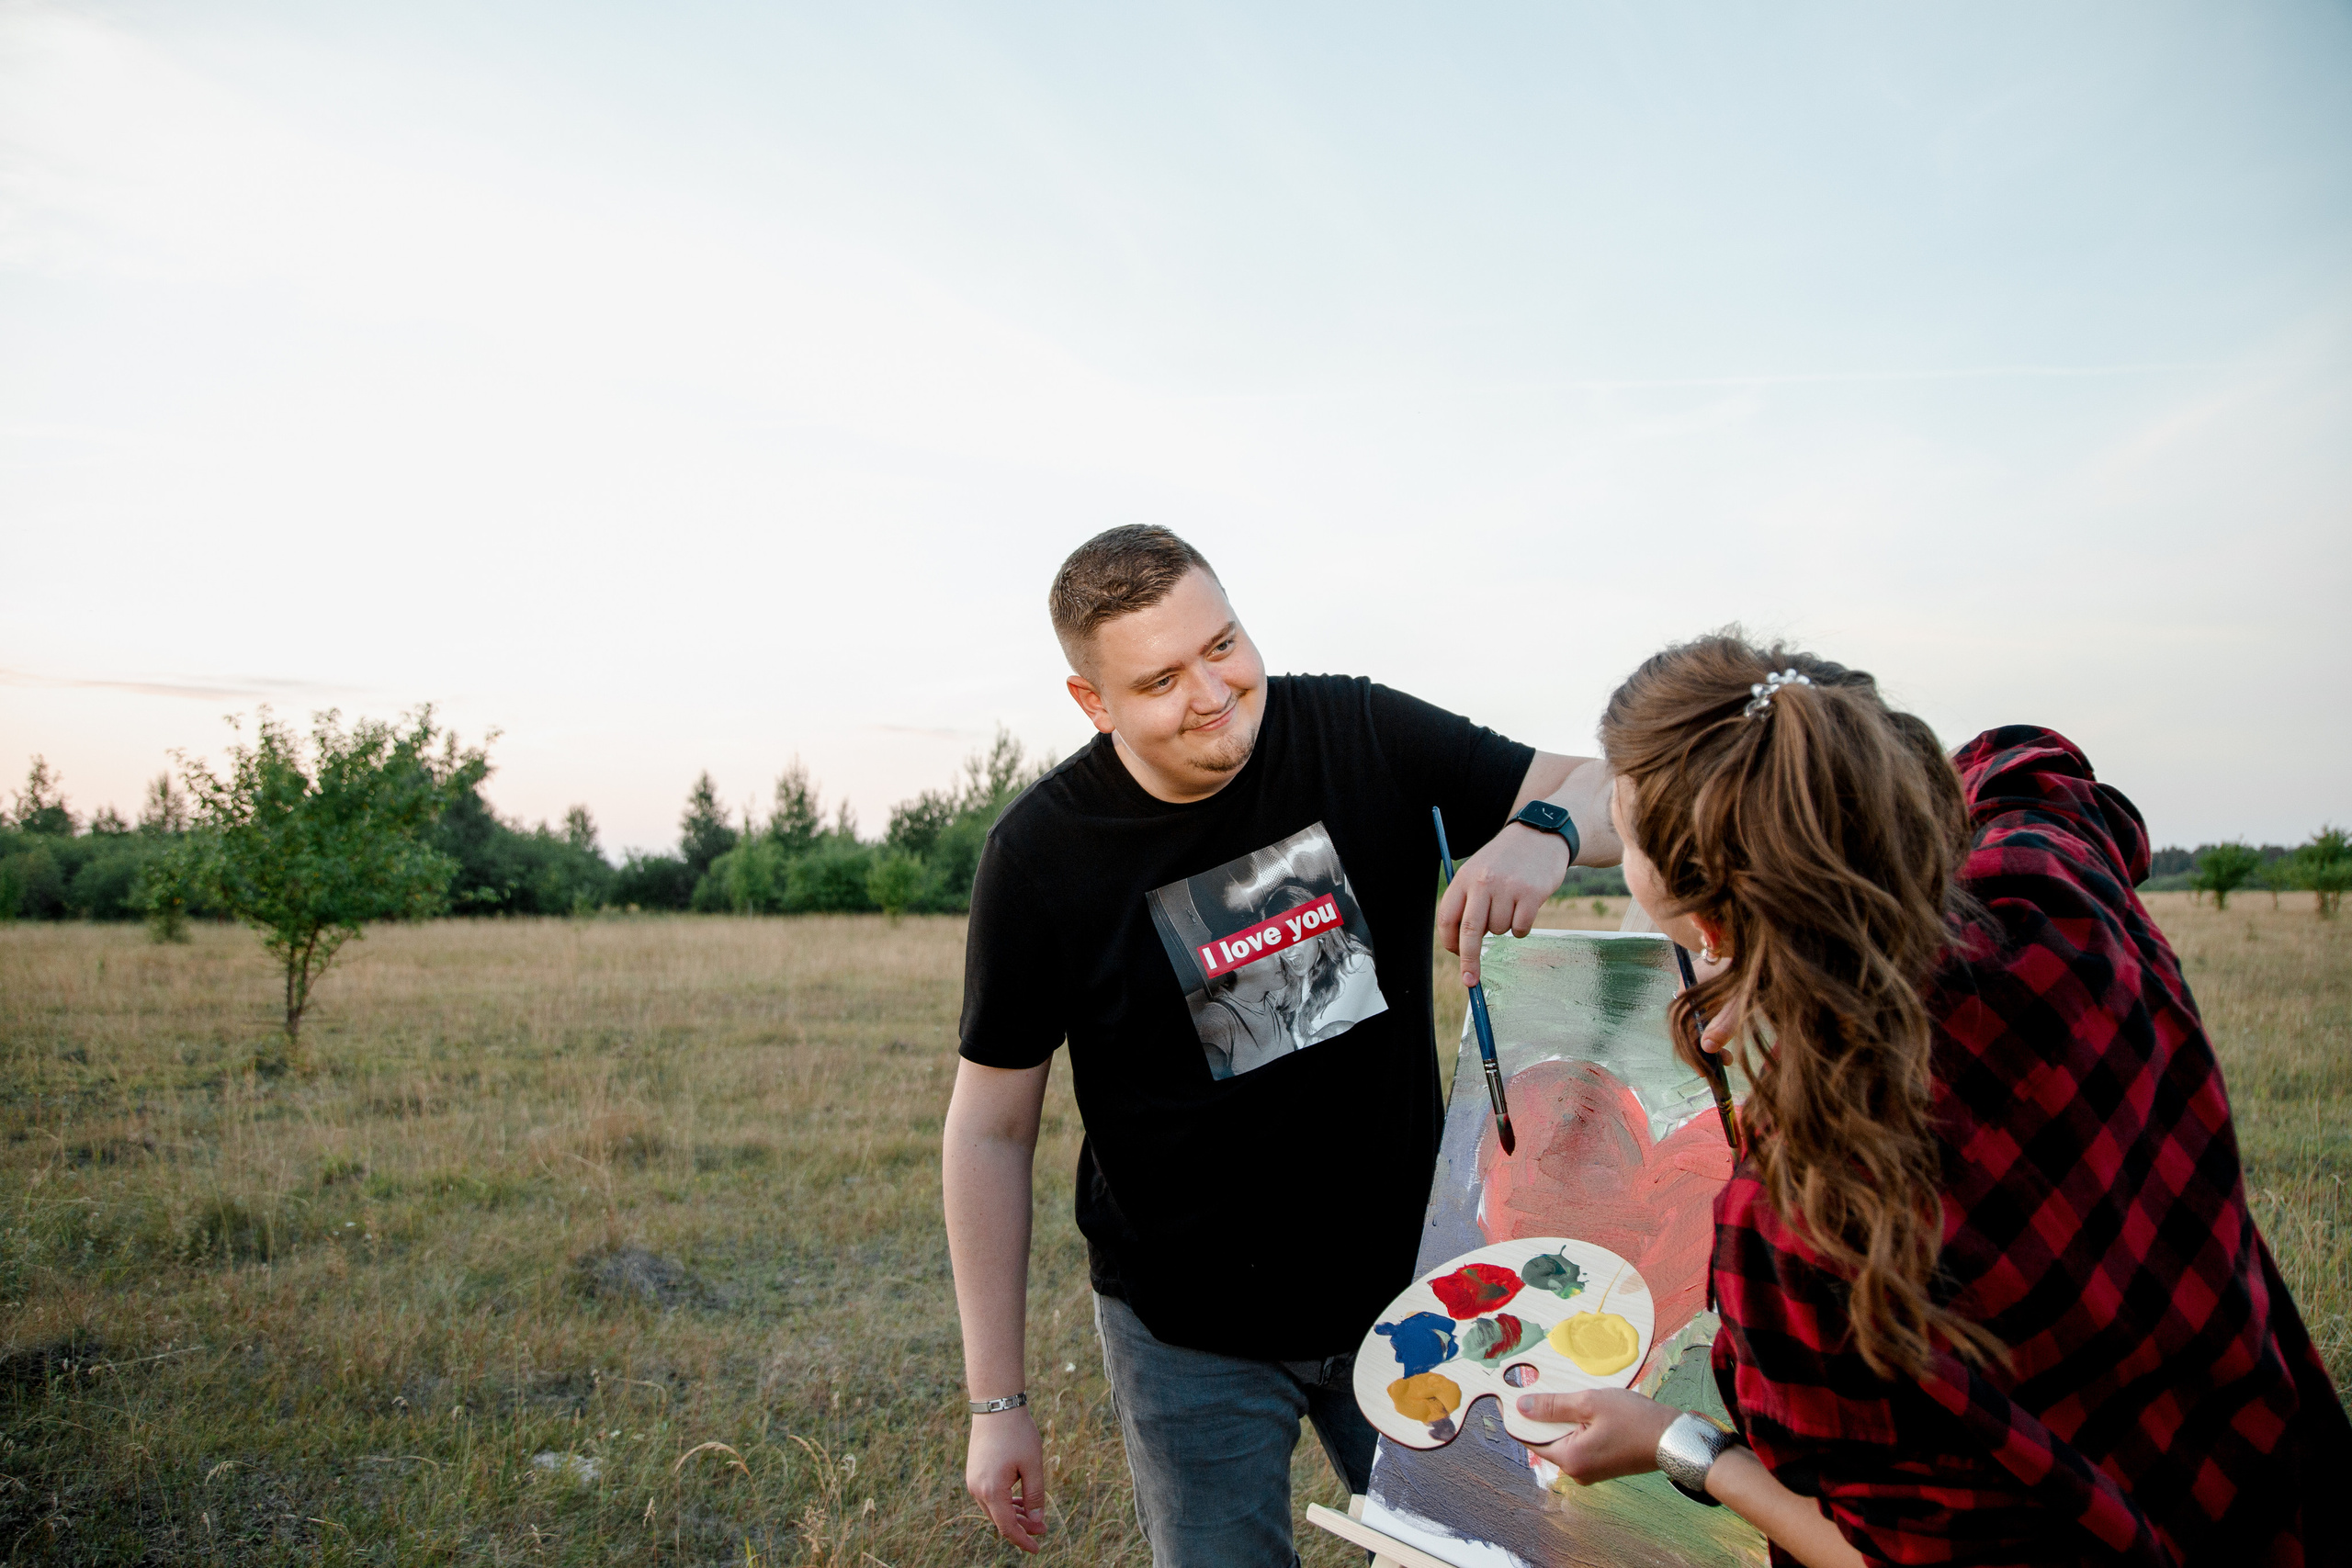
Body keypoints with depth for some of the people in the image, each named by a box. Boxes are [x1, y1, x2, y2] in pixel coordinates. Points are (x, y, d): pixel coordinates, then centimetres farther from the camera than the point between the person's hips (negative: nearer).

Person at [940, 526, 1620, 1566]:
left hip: (1402, 1282, 3)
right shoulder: (1042, 854, -15)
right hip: (1191, 1332, -2)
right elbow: (991, 1131, -8)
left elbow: (1613, 788, -5)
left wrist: (1543, 833, -31)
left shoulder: (1361, 737, -10)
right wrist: (997, 1402, -6)